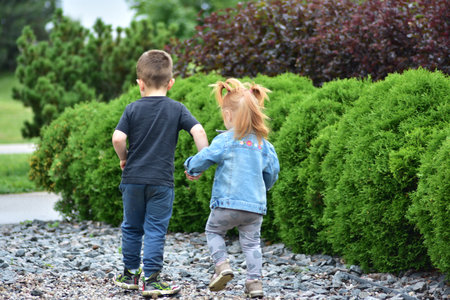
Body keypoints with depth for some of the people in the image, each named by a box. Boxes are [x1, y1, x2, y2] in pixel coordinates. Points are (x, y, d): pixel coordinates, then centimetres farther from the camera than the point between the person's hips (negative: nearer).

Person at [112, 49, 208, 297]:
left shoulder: (133, 109, 0)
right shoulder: (176, 109, -1)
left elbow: (117, 138, -9)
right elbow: (198, 131, -12)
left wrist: (124, 158, 9)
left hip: (133, 178, 1)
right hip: (161, 181, -1)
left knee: (132, 228, 16)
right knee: (155, 231, 1)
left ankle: (130, 274, 26)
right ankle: (152, 280, -3)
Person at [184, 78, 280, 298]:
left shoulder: (225, 140, -7)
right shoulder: (263, 144, 6)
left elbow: (202, 160, -4)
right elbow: (272, 172, 13)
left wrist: (190, 169, 18)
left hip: (228, 203, -3)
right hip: (256, 206, 4)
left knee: (214, 230, 18)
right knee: (251, 242, 10)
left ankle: (222, 265, 1)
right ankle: (254, 282, 2)